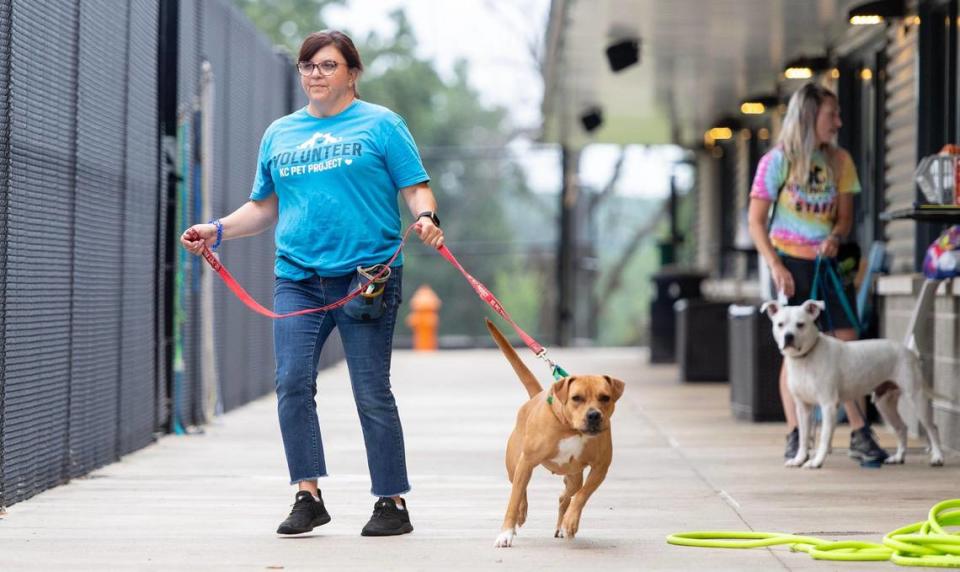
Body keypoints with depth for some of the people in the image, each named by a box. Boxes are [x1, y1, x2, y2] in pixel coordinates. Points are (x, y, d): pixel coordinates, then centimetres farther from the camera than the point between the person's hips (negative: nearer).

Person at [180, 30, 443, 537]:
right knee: (292, 383, -8)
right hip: (297, 277, 4)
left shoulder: (380, 124, 5)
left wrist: (425, 218, -20)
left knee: (372, 394, -1)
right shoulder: (279, 133, 18)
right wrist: (218, 230, 10)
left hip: (367, 277, -4)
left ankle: (392, 503, 8)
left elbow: (417, 190, 0)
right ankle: (307, 496, 0)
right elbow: (264, 208, 23)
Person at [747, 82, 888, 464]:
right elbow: (756, 220, -5)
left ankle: (860, 435, 1)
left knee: (847, 344, -3)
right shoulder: (778, 161, -5)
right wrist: (775, 266, -14)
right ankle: (795, 439, 2)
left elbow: (845, 216, 12)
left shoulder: (840, 161, 7)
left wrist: (835, 238, -11)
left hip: (828, 262, 4)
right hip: (791, 263, -4)